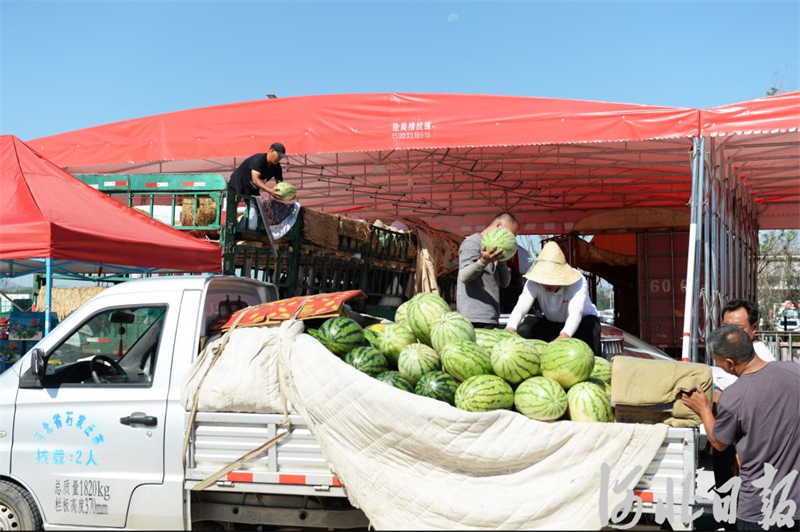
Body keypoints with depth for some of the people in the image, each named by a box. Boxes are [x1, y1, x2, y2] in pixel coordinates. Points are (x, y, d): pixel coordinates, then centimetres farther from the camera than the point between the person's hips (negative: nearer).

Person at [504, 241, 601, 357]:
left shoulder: (577, 281, -35)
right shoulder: (533, 283, -27)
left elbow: (575, 312, -50)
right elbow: (520, 307, -42)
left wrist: (564, 336, -70)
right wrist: (510, 329, -64)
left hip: (581, 321, -2)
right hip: (551, 323, 3)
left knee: (591, 329, -36)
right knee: (524, 328, -24)